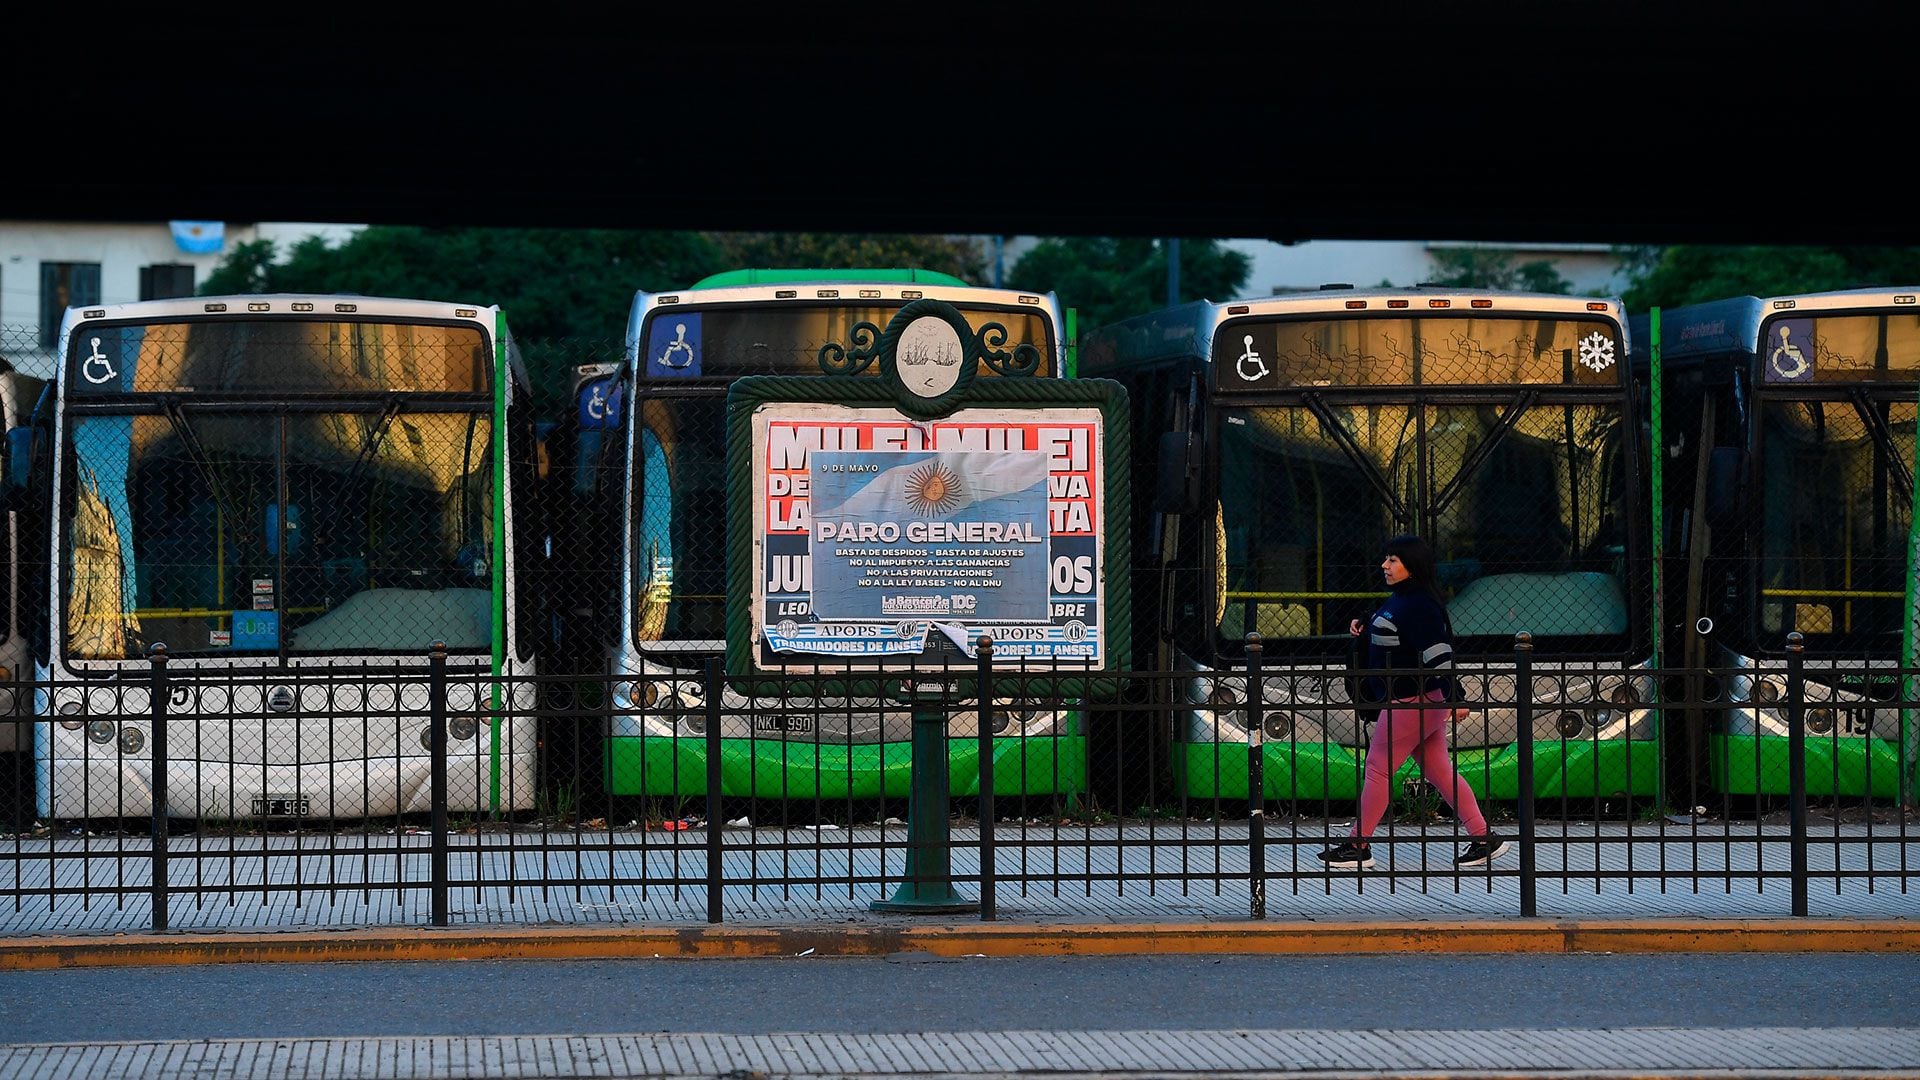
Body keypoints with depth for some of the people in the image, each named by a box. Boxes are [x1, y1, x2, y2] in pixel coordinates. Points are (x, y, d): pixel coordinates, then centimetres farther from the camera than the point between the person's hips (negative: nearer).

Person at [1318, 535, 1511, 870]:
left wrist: (1452, 698, -33)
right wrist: (1366, 629, 15)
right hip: (1426, 701, 10)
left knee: (1378, 768, -1)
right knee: (1440, 771, 11)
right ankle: (1484, 838, 12)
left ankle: (1357, 846, 7)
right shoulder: (1401, 599, 12)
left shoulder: (1418, 606, -19)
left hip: (1411, 703, -10)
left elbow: (1438, 654, -27)